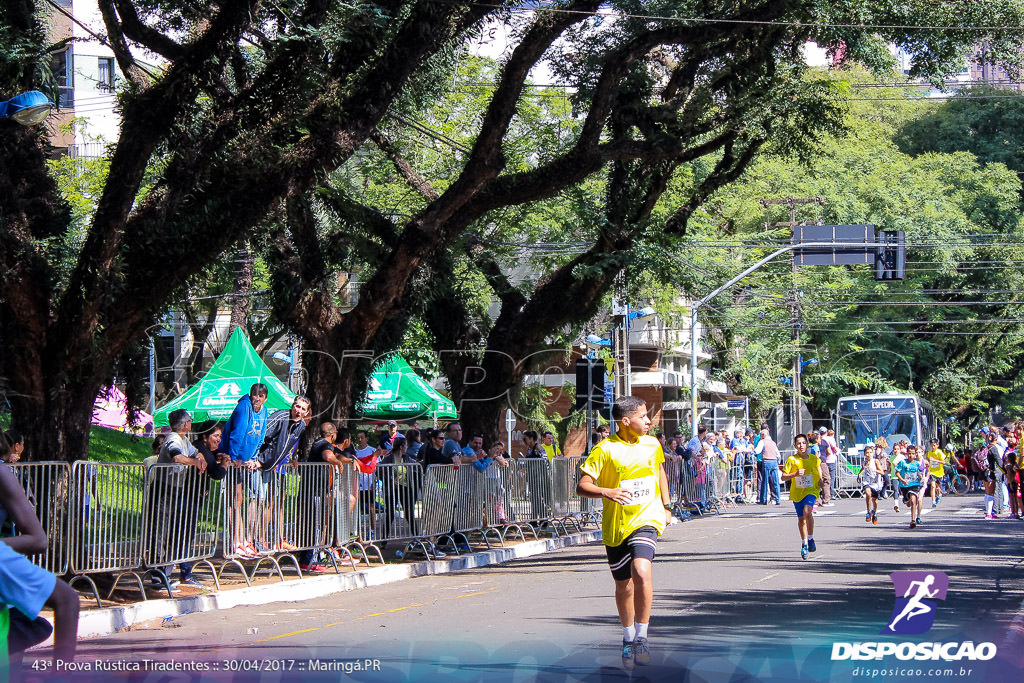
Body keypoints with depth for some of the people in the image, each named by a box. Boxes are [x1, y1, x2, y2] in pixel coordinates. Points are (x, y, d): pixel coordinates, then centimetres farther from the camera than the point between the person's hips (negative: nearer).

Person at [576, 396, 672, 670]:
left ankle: (641, 636, -15)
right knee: (623, 586, 11)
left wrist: (666, 506, 25)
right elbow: (582, 486, -12)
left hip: (646, 519, 1)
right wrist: (607, 492, -30)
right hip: (615, 524, -1)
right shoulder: (606, 449, -10)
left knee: (641, 571, -25)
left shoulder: (652, 445, 4)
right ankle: (628, 639, 36)